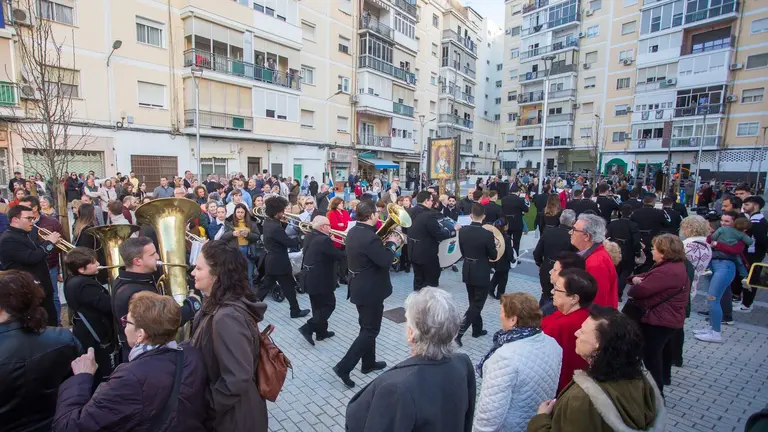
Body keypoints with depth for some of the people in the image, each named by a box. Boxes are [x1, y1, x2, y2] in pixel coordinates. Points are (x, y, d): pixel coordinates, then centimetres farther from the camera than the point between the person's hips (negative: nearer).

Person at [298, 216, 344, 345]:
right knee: (329, 305, 6)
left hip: (309, 278, 9)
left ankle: (321, 332, 31)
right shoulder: (324, 240, -23)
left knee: (318, 306, 19)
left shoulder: (309, 236, 5)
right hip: (319, 279, -9)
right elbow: (339, 256, -17)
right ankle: (308, 328, 1)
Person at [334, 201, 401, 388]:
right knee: (370, 330, 4)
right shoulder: (369, 237, -27)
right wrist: (391, 244, -9)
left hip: (359, 286, 10)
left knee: (367, 326, 22)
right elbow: (386, 261, -23)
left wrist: (384, 242, 6)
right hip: (370, 290, -10)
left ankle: (368, 362, 36)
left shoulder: (353, 232, 3)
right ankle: (344, 366, 5)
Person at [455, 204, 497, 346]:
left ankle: (477, 330, 34)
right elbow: (493, 256, -9)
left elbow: (462, 252, 5)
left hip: (467, 271, 5)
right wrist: (494, 245, 9)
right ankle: (459, 332, -2)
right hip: (481, 274, -5)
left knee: (473, 303, 20)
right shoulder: (487, 234, -21)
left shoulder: (462, 231, -6)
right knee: (477, 304, 5)